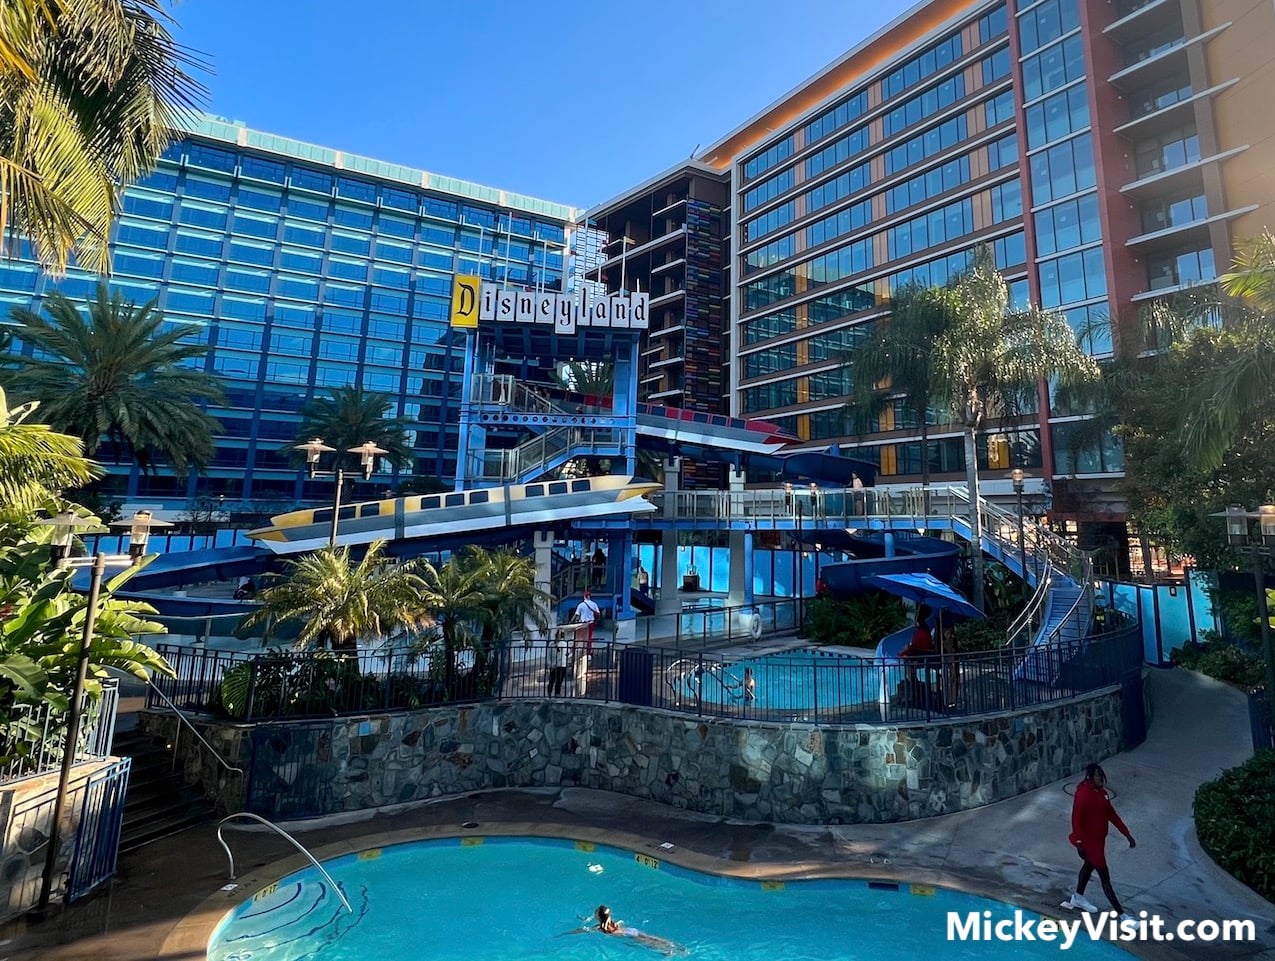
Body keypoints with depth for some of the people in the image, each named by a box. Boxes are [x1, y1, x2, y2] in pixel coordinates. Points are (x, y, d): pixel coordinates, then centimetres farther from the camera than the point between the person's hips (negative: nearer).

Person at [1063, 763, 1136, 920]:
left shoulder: (1101, 793, -1)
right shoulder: (1083, 795, -27)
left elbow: (1112, 814, 9)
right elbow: (1076, 820, -24)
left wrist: (1127, 835, 8)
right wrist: (1079, 844, -22)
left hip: (1099, 838, 10)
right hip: (1089, 840, -10)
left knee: (1089, 866, 25)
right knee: (1105, 877, -1)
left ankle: (1078, 898, 45)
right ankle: (1122, 915, 7)